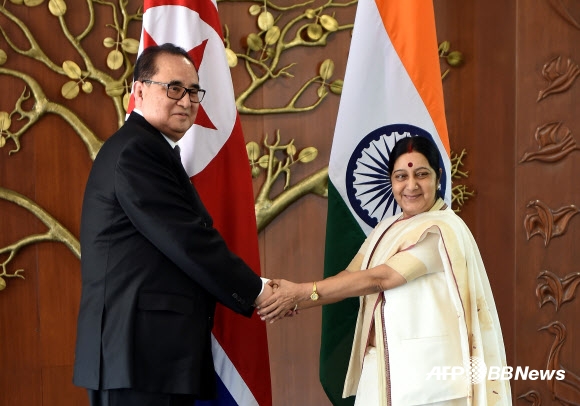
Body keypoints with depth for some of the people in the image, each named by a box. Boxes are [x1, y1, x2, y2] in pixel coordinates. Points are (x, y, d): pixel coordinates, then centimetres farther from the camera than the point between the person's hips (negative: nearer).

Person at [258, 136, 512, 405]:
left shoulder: (443, 230, -13)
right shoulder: (387, 229, 13)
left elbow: (378, 278, -18)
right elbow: (350, 275, 3)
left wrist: (302, 293, -18)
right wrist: (295, 300, -13)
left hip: (428, 366, -6)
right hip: (382, 362, 7)